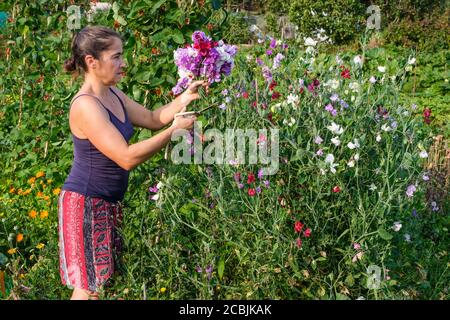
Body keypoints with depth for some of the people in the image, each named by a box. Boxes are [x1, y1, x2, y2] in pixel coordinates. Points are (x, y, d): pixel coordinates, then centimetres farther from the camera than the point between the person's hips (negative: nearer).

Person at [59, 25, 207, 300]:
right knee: (91, 286, -2)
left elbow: (152, 119, 15)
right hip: (86, 204, -9)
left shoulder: (113, 95, 7)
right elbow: (127, 158, -27)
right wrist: (175, 130, -22)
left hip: (110, 202, 9)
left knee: (103, 280, 13)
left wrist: (182, 100, -3)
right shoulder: (85, 106, -23)